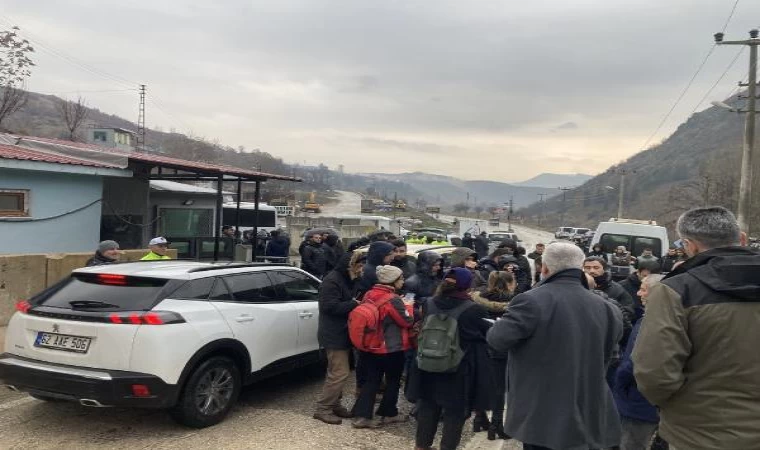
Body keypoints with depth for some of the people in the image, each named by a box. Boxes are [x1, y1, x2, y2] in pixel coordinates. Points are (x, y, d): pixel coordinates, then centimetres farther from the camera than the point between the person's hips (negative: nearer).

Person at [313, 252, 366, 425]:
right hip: (334, 336, -10)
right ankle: (322, 409, -1)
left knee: (337, 372, 15)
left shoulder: (347, 280, 16)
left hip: (343, 334, 10)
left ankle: (334, 404, 25)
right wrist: (354, 304, -22)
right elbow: (329, 306, -25)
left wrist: (358, 303, 7)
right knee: (340, 373, -10)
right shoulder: (332, 281, -16)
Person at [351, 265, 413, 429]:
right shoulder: (393, 300, -20)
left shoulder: (369, 295, 2)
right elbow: (407, 321, -13)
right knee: (393, 381, 13)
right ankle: (389, 413, 24)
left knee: (371, 381, 11)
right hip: (391, 348, -6)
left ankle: (362, 416, 6)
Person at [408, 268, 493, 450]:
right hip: (461, 370, -4)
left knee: (428, 406, 19)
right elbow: (490, 335, -6)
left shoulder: (429, 305, -5)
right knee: (456, 411, 11)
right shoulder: (474, 310, -20)